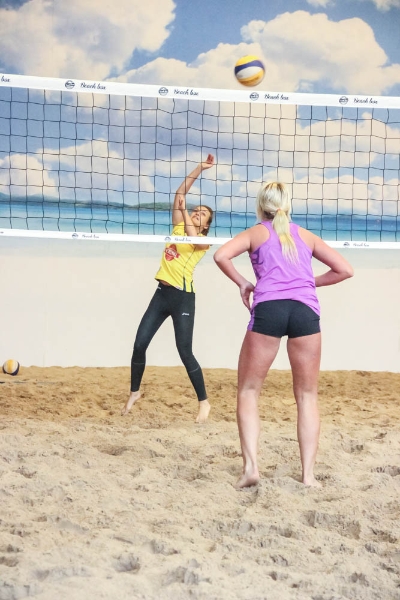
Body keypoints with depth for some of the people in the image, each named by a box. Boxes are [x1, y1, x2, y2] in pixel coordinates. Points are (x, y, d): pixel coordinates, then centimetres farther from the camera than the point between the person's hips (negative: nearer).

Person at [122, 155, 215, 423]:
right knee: (140, 344, 3)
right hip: (162, 293, 6)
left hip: (182, 297, -6)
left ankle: (204, 402, 6)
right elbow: (180, 193, 9)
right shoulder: (178, 228, 12)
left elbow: (193, 239, -26)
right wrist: (198, 169, 5)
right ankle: (135, 392, 22)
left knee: (185, 353, -7)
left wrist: (185, 212, -19)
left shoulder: (204, 242, -2)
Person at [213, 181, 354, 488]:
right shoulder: (306, 235, 24)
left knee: (248, 391, 9)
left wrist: (242, 283, 13)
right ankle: (308, 474, 5)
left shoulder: (256, 233, 18)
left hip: (268, 308, -2)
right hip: (306, 309, 2)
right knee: (307, 395, 10)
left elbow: (221, 255, -1)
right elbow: (345, 270, 21)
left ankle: (251, 467, -5)